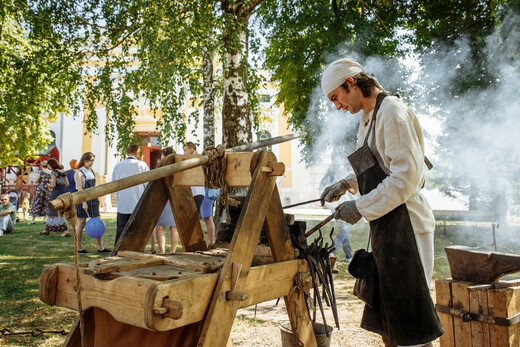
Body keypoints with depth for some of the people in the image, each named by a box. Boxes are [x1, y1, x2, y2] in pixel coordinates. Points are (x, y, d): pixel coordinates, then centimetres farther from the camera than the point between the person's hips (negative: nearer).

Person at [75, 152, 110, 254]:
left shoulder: (92, 171, 14)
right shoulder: (78, 173, -7)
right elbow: (80, 189, -14)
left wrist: (97, 199, 16)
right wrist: (84, 202, -20)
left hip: (93, 199, 7)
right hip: (83, 199, -7)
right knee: (81, 223, 1)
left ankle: (100, 248, 8)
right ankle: (79, 248, 12)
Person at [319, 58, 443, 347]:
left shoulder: (391, 111, -14)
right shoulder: (369, 118, 16)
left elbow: (407, 176, -21)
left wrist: (360, 207, -17)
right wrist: (347, 184, 11)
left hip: (404, 225, -10)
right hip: (386, 227, 10)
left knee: (411, 318, -1)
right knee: (385, 319, 18)